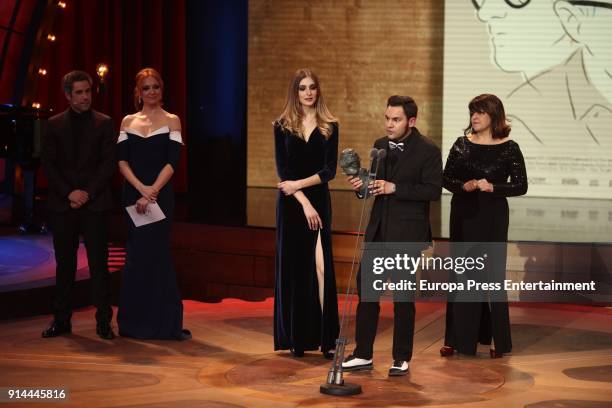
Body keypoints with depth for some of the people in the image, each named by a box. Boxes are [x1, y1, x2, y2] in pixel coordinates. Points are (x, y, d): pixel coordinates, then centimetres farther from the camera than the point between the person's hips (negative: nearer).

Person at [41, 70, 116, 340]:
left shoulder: (104, 123, 4)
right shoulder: (54, 124, 8)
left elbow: (109, 163, -1)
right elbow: (48, 164, 3)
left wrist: (88, 193, -10)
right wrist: (69, 193, -9)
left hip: (95, 203, -2)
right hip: (63, 204, 2)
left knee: (99, 264, -3)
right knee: (65, 264, 6)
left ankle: (104, 321, 1)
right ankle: (62, 320, 13)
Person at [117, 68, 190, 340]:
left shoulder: (171, 121, 3)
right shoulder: (128, 121, 10)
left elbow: (172, 162, -6)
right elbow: (122, 161, 1)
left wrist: (152, 192, -16)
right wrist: (141, 189, -13)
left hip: (161, 195, -2)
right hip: (133, 194, 3)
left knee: (156, 253, -2)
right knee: (136, 255, 5)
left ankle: (164, 322, 5)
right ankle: (136, 322, 13)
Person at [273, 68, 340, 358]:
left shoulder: (329, 127, 4)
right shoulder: (282, 126, 3)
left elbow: (330, 170, -2)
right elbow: (282, 169, -3)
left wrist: (299, 184, -14)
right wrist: (304, 203, -12)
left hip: (319, 201, 0)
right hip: (291, 204, 1)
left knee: (320, 265, -9)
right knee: (293, 266, 3)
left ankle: (325, 337, -8)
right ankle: (295, 338, 10)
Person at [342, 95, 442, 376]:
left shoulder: (428, 150, -9)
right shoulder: (380, 146, 10)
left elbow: (433, 190, -15)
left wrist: (394, 188, -21)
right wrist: (362, 185, -4)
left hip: (407, 233, -6)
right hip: (379, 229, 6)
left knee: (402, 294, 2)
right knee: (366, 289, 5)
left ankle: (402, 358, 15)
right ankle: (363, 355, 13)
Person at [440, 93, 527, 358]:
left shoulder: (509, 148, -5)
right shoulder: (461, 144, 5)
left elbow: (520, 186, -5)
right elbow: (447, 178, 6)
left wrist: (492, 187, -19)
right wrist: (464, 186, -13)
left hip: (492, 217, -4)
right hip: (463, 215, 4)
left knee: (492, 275, -1)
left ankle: (498, 341, 9)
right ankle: (458, 339, 15)